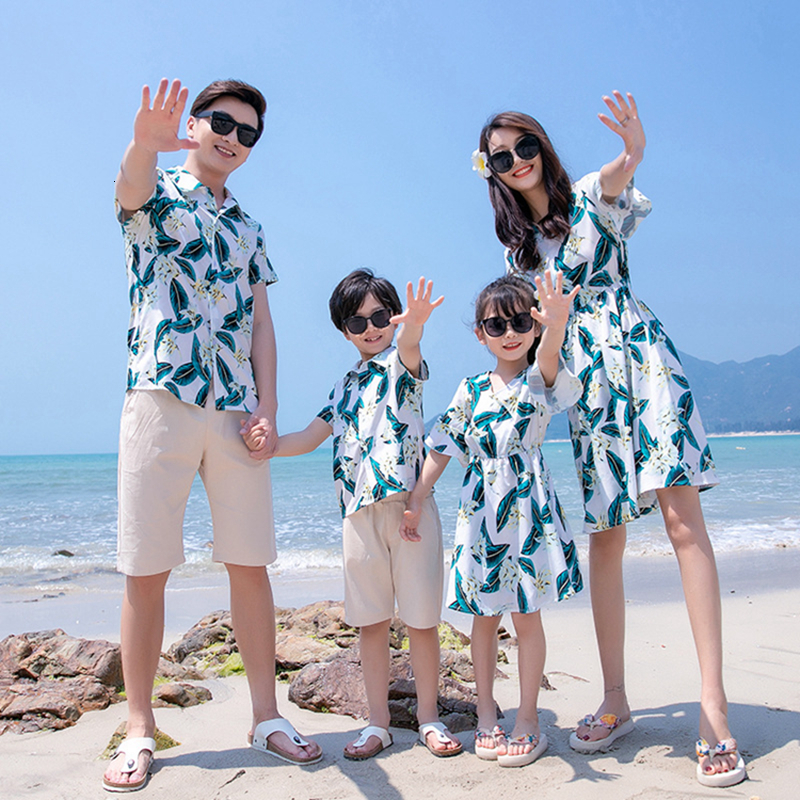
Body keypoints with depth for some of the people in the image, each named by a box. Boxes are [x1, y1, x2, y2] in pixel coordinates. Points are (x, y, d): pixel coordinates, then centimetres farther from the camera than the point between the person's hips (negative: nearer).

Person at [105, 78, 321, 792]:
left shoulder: (248, 228, 22)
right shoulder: (156, 193, 9)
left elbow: (260, 322, 15)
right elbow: (130, 184, -17)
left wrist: (268, 407, 2)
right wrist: (147, 140, -42)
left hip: (236, 409, 4)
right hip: (161, 396, -4)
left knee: (250, 564, 4)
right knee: (146, 569, -1)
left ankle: (266, 715, 14)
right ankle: (140, 730, 11)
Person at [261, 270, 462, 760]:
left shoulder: (401, 364, 2)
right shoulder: (344, 388, 19)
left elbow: (408, 348, -23)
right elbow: (310, 438, 19)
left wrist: (413, 328, -47)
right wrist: (267, 443, 1)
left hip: (409, 504, -5)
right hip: (359, 512, 5)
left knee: (421, 617, 2)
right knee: (370, 620, 9)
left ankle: (429, 717, 19)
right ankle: (379, 723, 21)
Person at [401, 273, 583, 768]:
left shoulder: (540, 379, -1)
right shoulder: (472, 390, 7)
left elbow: (547, 355, -26)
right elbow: (443, 449, 10)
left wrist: (556, 323, -48)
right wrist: (415, 501, 6)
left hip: (529, 508, -3)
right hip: (481, 509, 3)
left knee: (526, 613, 3)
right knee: (485, 614, 10)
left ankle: (528, 719, 17)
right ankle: (486, 714, 24)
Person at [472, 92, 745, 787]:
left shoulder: (593, 197, 3)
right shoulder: (519, 247, 18)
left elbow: (618, 176, -23)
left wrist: (631, 153, -45)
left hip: (639, 354, -4)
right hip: (582, 384, 5)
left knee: (683, 519, -14)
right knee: (604, 538, 3)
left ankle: (714, 703, -11)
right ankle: (616, 702, 11)